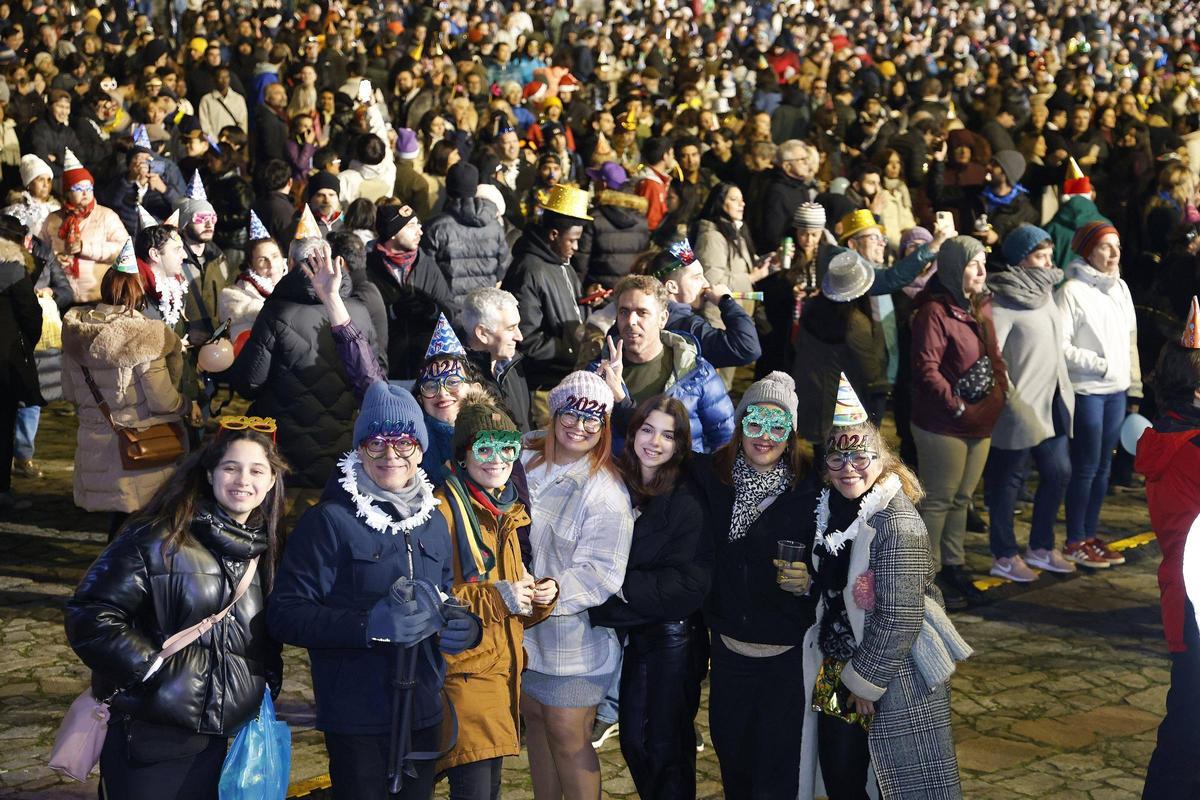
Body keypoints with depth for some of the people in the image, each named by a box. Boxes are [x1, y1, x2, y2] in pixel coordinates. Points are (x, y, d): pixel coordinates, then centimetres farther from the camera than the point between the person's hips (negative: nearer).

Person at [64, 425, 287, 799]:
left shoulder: (264, 551, 12)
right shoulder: (159, 539, -8)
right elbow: (89, 616, -12)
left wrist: (268, 681, 10)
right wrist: (153, 667, -14)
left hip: (224, 741, 5)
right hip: (151, 740, -5)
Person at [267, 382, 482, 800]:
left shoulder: (433, 520, 11)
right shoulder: (329, 520, -8)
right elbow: (284, 615, -14)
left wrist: (466, 625, 0)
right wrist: (370, 625, -26)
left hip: (425, 713, 6)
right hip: (356, 718, -6)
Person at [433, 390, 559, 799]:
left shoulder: (505, 513, 18)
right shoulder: (443, 510, -11)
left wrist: (541, 596, 5)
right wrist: (495, 598, -18)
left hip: (501, 670, 9)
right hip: (463, 672, -9)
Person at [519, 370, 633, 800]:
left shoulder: (606, 493, -15)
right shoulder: (527, 458, 3)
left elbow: (599, 574, -20)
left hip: (574, 636, -6)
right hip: (524, 626, 6)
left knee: (568, 737, -1)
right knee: (534, 720, 17)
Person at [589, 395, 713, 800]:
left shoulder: (688, 501, -13)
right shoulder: (619, 486, 3)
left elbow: (690, 582, -17)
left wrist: (627, 587, -19)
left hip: (672, 638, -5)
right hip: (633, 633, 5)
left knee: (667, 746, 4)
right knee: (633, 739, 13)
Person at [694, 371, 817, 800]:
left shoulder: (811, 487, -13)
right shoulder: (711, 475, -3)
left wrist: (810, 581, -24)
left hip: (787, 656, -4)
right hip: (729, 648, 4)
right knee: (733, 761, 19)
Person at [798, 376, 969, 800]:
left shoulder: (898, 524, -20)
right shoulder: (829, 508, 4)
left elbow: (899, 618, -21)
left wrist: (866, 680, -16)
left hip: (895, 676, -7)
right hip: (835, 672, 7)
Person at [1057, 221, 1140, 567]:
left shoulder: (1120, 288, 12)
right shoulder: (1072, 291, -10)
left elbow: (1130, 340, 16)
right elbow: (1061, 346, -15)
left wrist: (1134, 388, 14)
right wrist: (1099, 364, -16)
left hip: (1117, 391, 7)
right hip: (1086, 391, -7)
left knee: (1103, 467, 12)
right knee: (1086, 467, -2)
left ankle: (1090, 535, 22)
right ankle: (1075, 542, 8)